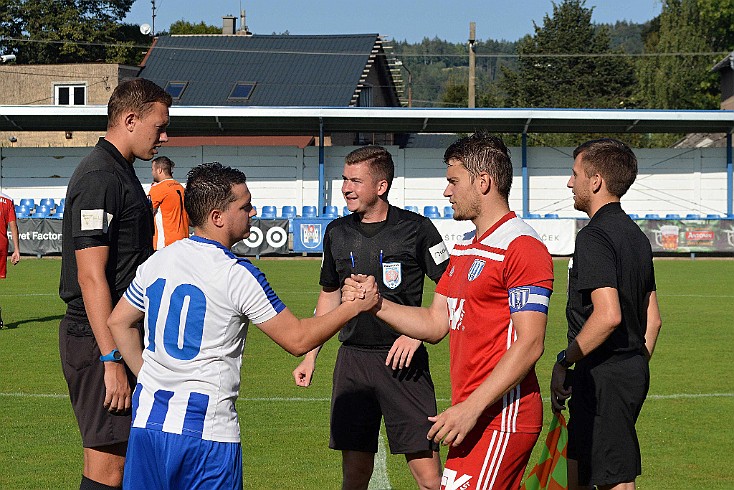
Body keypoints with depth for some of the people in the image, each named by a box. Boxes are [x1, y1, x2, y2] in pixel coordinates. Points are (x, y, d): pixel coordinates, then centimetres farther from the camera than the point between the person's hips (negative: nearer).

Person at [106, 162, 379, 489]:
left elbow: (118, 322, 17)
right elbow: (298, 339, -6)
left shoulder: (157, 261, 7)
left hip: (148, 420, 6)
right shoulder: (238, 275, -11)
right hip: (207, 429, -5)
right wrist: (354, 306, 5)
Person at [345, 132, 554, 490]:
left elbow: (529, 344, -19)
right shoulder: (464, 250, 20)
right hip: (473, 415, 9)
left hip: (501, 417, -9)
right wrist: (374, 303, 3)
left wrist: (470, 409, -23)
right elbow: (435, 324, 19)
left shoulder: (522, 248, -13)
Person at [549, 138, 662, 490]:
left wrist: (564, 361, -17)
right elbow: (653, 319, 18)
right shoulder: (636, 236, 14)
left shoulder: (595, 237, -16)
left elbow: (608, 314, -27)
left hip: (603, 376, -10)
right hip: (633, 371, 10)